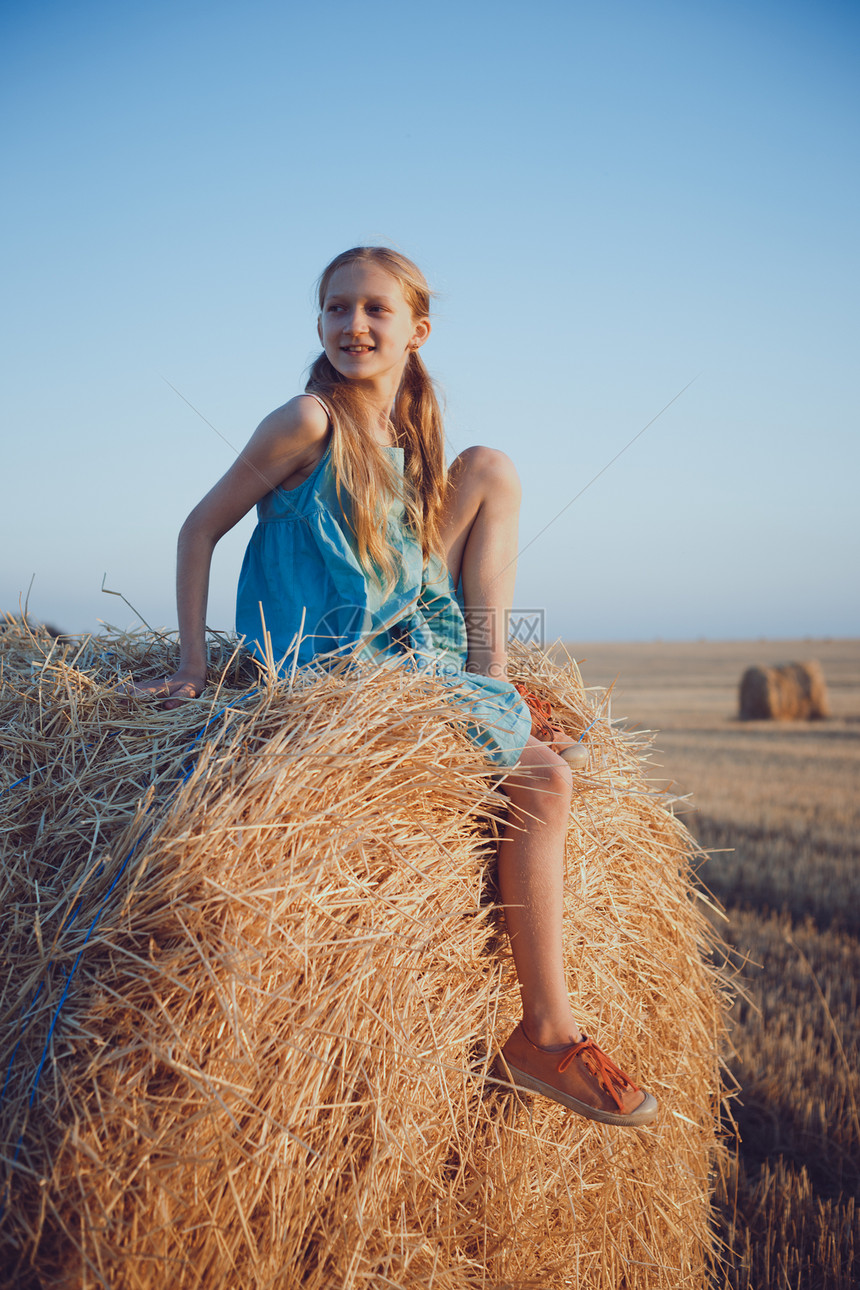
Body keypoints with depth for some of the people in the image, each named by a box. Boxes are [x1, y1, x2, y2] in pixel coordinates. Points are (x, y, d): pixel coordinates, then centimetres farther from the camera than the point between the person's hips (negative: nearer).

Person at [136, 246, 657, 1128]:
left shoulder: (412, 441, 11)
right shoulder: (310, 421, -11)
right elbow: (200, 529, -8)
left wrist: (483, 672, 7)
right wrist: (192, 663, -12)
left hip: (403, 650, 8)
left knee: (491, 468, 3)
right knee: (540, 774, -19)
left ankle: (489, 677, 0)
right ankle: (547, 1036, -11)